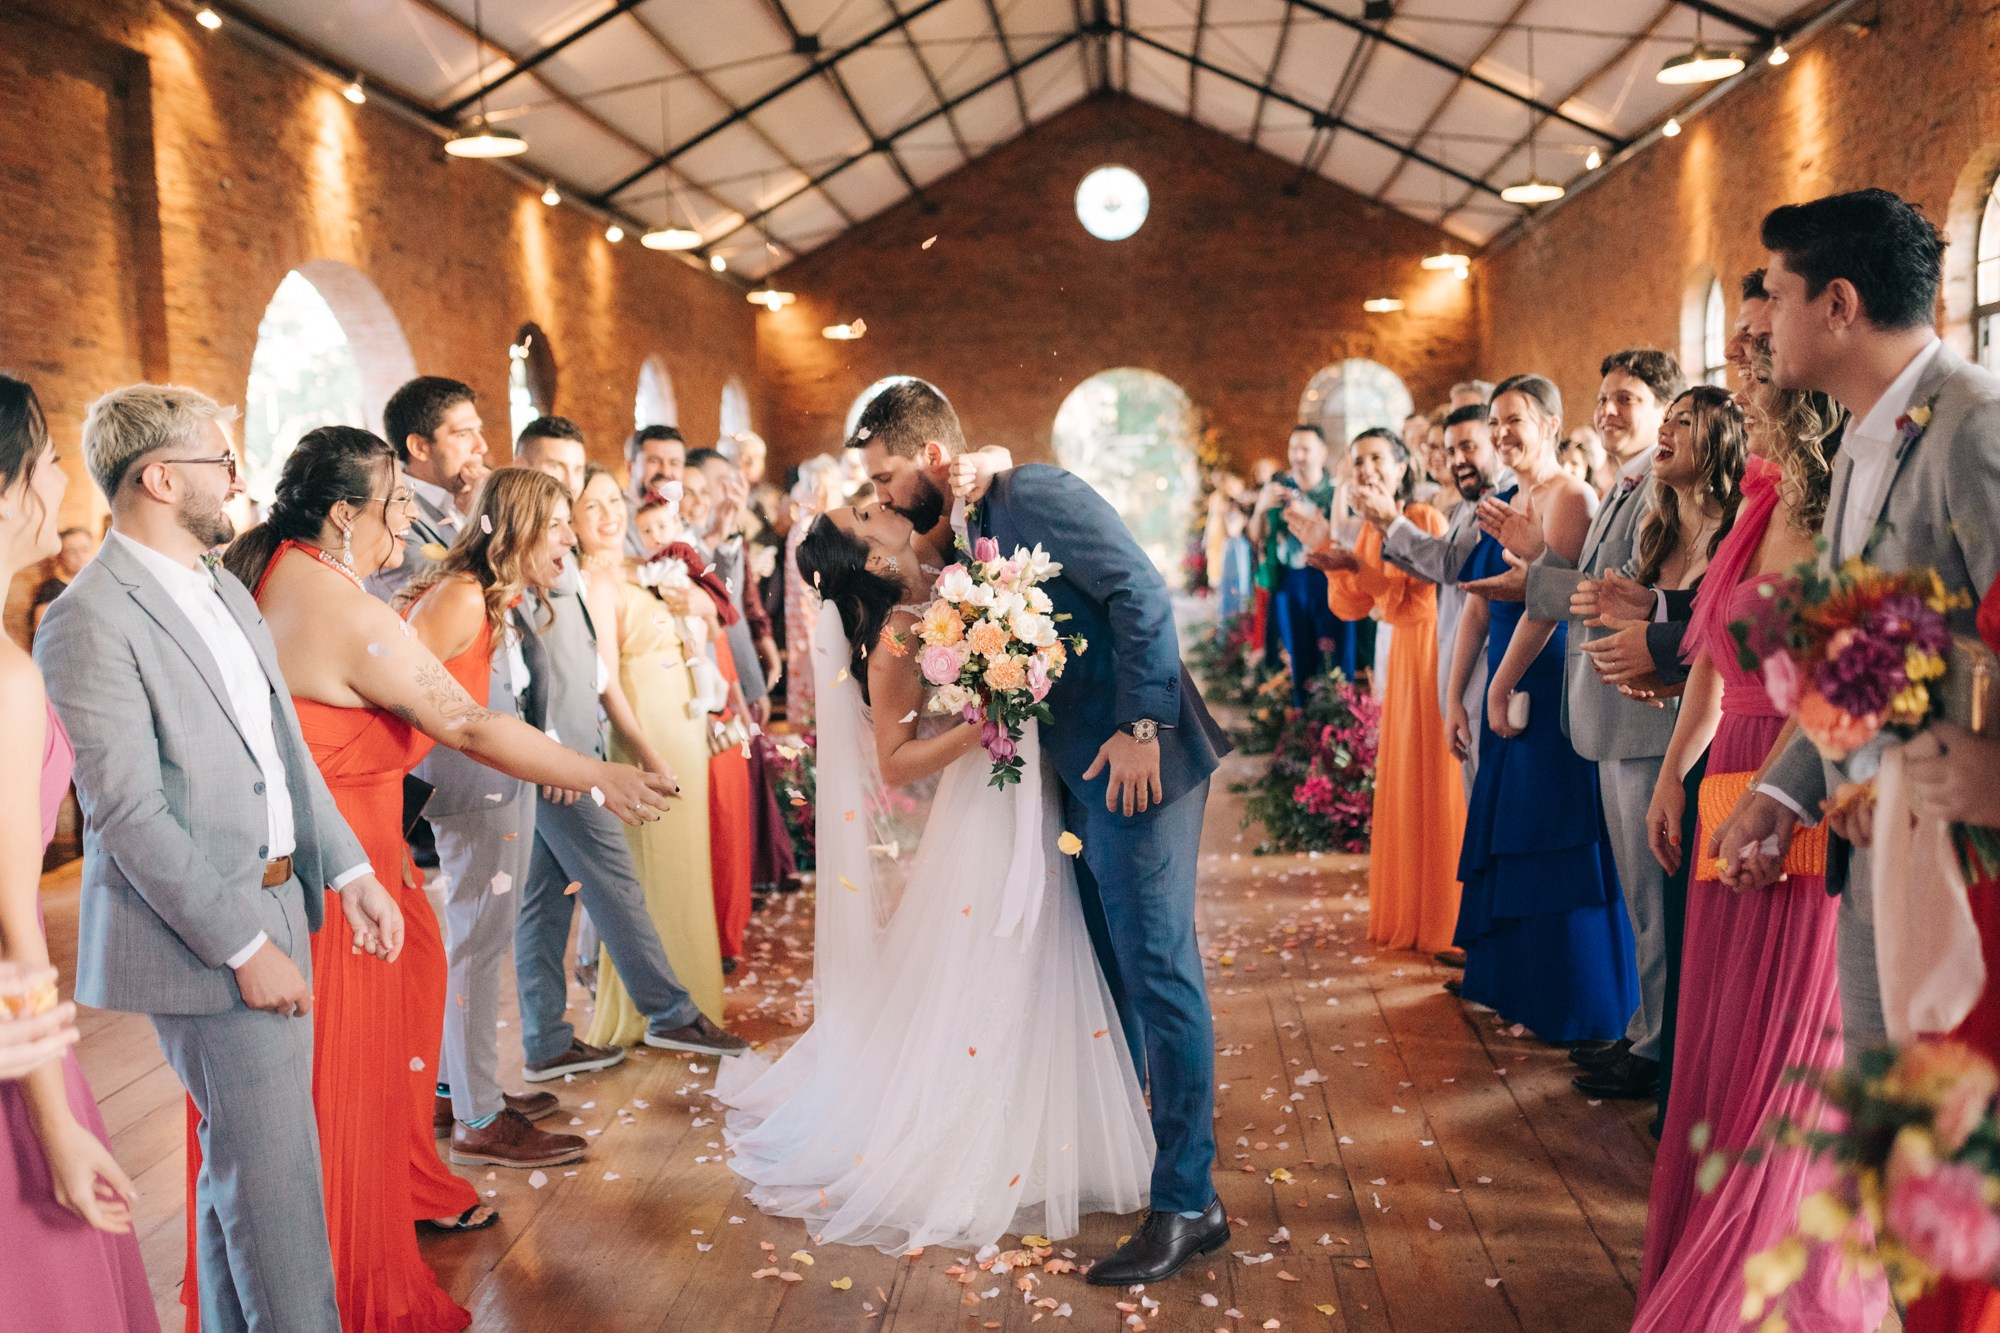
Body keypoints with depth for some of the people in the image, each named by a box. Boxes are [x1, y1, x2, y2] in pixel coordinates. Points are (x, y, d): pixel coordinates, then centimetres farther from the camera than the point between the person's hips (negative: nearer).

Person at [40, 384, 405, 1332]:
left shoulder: (225, 592, 12)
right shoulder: (92, 622, -17)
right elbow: (127, 816, -19)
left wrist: (350, 872, 9)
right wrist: (245, 945, -18)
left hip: (275, 907, 9)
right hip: (201, 934, -8)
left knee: (240, 1156, 19)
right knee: (273, 1166, -1)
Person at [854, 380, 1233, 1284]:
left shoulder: (1032, 495, -11)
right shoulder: (970, 533, 16)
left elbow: (1142, 593, -19)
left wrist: (1140, 726, -22)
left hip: (1138, 762, -10)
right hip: (1082, 772, 10)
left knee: (1156, 968, -7)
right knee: (1108, 966, 18)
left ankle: (1187, 1204, 1)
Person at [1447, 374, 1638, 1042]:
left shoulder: (1570, 497, -13)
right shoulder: (1502, 505, 14)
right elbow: (1477, 610, 13)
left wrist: (1500, 688, -13)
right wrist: (1455, 697, 9)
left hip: (1554, 688, -9)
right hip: (1509, 691, 9)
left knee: (1553, 842, 0)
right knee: (1506, 841, 16)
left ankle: (1575, 1001, 14)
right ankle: (1513, 981, 31)